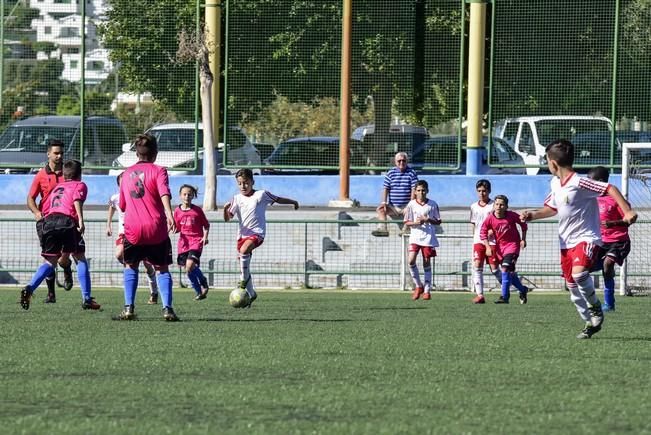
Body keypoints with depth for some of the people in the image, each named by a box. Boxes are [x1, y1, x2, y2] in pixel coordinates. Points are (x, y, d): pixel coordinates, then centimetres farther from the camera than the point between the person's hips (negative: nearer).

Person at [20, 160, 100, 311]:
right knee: (80, 258, 10)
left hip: (48, 221, 4)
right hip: (67, 221, -4)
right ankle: (86, 299, 4)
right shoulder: (80, 185, 17)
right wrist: (81, 219, -15)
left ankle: (29, 288, -14)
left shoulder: (57, 188, 33)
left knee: (49, 262, 9)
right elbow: (77, 200, -5)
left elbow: (45, 209, 27)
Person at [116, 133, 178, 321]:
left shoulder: (127, 173, 14)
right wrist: (169, 214, -30)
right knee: (162, 269, 9)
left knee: (130, 267, 18)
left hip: (132, 230, 2)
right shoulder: (158, 170, 1)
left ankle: (129, 308, 3)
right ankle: (167, 308, -6)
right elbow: (164, 193, -18)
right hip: (157, 228, -2)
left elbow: (122, 205, 20)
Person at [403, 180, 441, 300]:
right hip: (415, 237, 0)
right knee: (411, 260, -14)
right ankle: (418, 285, 3)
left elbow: (438, 221, 6)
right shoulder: (411, 204, 2)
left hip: (428, 237, 0)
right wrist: (415, 223, -15)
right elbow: (406, 222, 5)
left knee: (427, 263, 3)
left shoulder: (432, 205, 1)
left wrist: (428, 220, -12)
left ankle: (427, 290, 9)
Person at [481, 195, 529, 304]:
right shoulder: (490, 218, -12)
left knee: (505, 268, -20)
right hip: (500, 246, 4)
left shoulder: (512, 215, -15)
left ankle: (504, 296, -19)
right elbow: (483, 233, -5)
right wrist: (488, 247, -15)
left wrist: (523, 239, 0)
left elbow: (523, 224, 2)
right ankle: (522, 290, 33)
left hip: (513, 244, -4)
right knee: (510, 272, 10)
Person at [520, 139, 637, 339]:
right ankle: (591, 323, 25)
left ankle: (595, 307, -8)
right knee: (572, 286, 9)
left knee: (579, 273, -32)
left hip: (587, 238, -9)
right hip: (566, 241, 9)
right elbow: (552, 208, 24)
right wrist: (533, 215, 8)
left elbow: (610, 189, -21)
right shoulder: (555, 183, 8)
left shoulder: (579, 183, -19)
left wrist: (627, 211, -30)